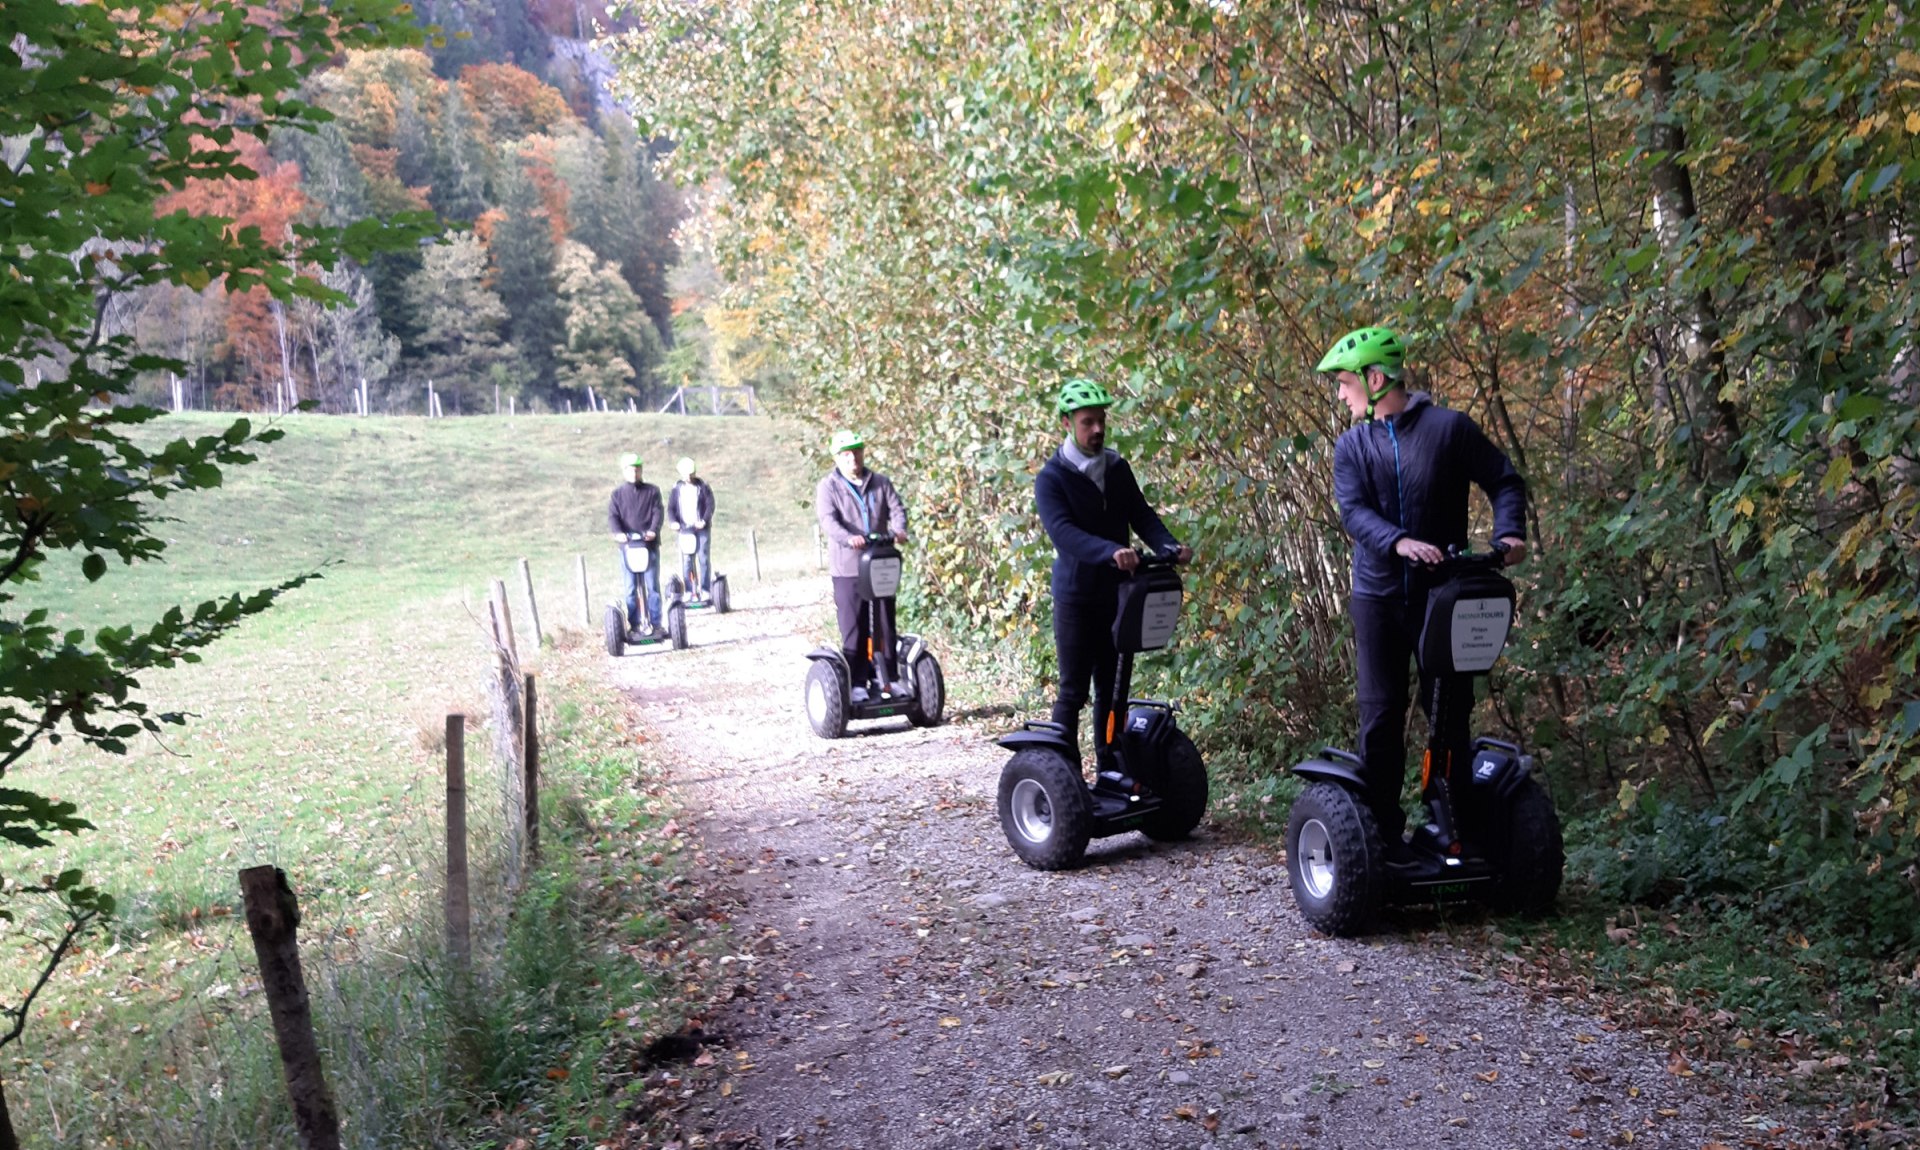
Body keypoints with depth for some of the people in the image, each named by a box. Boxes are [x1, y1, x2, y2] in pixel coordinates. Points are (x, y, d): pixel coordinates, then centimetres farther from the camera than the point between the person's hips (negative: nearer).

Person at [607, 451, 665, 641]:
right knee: (629, 589, 1)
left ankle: (656, 624, 9)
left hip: (650, 544, 0)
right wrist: (618, 533, -22)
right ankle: (634, 627, 6)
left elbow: (657, 513, -2)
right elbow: (612, 516, -2)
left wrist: (653, 530, -21)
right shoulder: (617, 494, 9)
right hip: (627, 545, 0)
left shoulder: (652, 491, 9)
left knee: (653, 586, 3)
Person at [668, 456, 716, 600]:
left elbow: (710, 505, -5)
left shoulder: (703, 486, 1)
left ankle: (705, 590, 2)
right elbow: (671, 507, 5)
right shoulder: (676, 488, 6)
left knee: (704, 559, -3)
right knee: (686, 561, 0)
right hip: (685, 529, 2)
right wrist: (674, 521, -13)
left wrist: (705, 520, -19)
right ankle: (689, 591, 5)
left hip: (702, 528, -2)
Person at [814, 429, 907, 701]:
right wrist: (849, 538, -34)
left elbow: (896, 509, 2)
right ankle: (856, 684, 4)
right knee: (854, 630, -2)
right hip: (848, 568, -3)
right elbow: (828, 520, -14)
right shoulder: (829, 487, 0)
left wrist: (899, 530, -22)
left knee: (884, 626, 8)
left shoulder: (880, 483, 12)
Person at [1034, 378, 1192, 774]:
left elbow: (1141, 515, 2)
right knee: (1073, 692, -4)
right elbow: (1063, 532, -25)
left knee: (1112, 689, 12)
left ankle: (1110, 772, 20)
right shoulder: (1051, 478, -10)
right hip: (1075, 597, -5)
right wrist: (1111, 552, -41)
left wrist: (1169, 546, -19)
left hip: (1115, 593, 5)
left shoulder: (1118, 469, 8)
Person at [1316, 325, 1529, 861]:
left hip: (1443, 593, -2)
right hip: (1379, 596, 2)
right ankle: (1384, 832, 11)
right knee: (1380, 715, 3)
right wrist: (1400, 543, -28)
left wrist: (1508, 532, -17)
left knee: (1449, 713, 3)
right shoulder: (1352, 446, 5)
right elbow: (1353, 511, -10)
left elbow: (1504, 481, 2)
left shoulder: (1450, 428, -3)